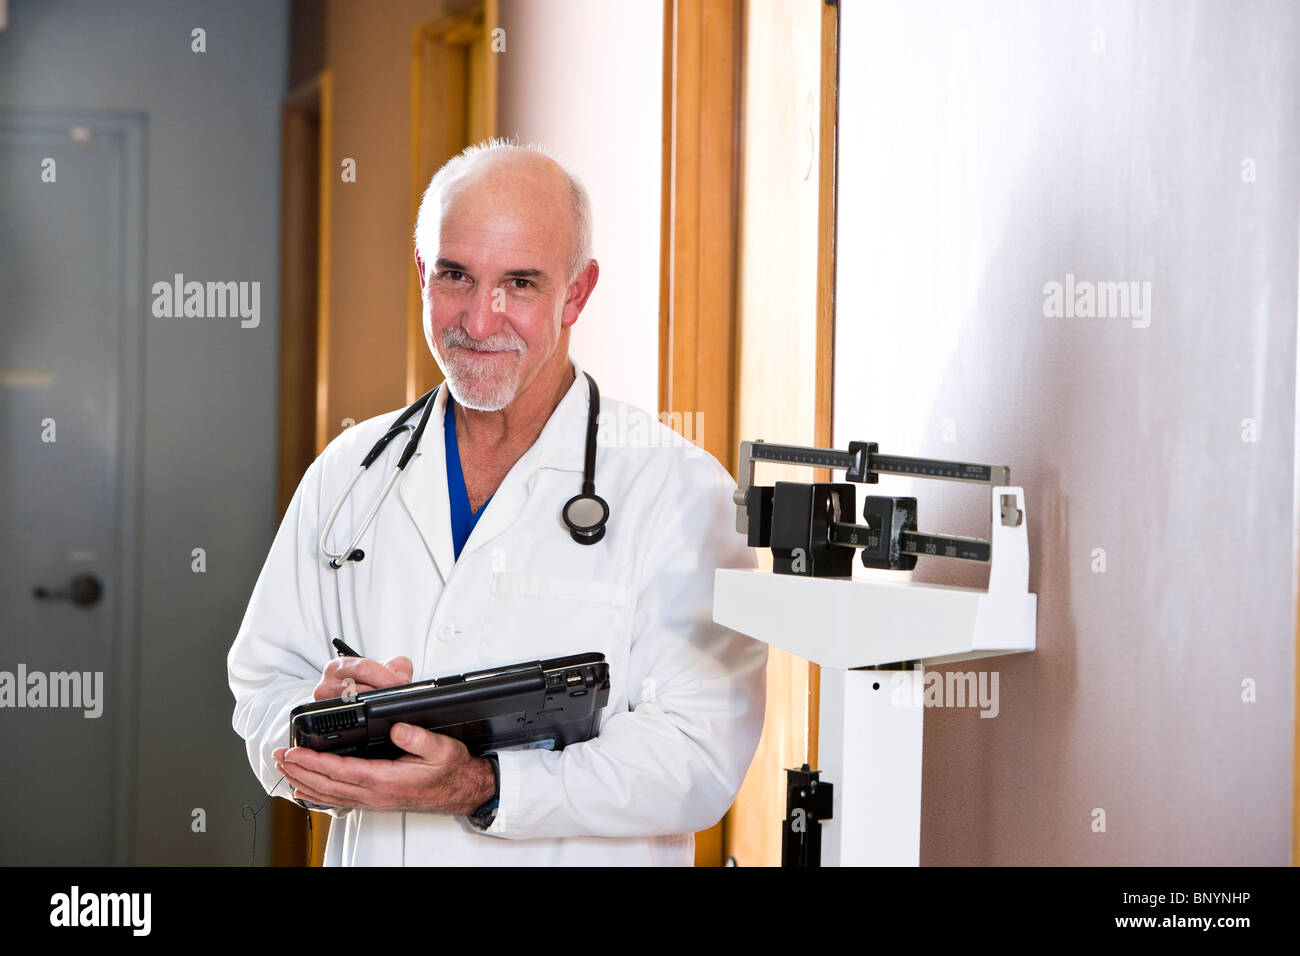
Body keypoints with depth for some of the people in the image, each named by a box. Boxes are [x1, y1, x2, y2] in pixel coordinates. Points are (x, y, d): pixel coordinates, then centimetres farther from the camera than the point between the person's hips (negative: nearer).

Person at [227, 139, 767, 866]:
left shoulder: (679, 490, -3)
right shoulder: (350, 473, 12)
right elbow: (264, 683, 13)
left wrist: (483, 789, -21)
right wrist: (320, 721, -8)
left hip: (577, 858, -3)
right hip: (369, 852, 4)